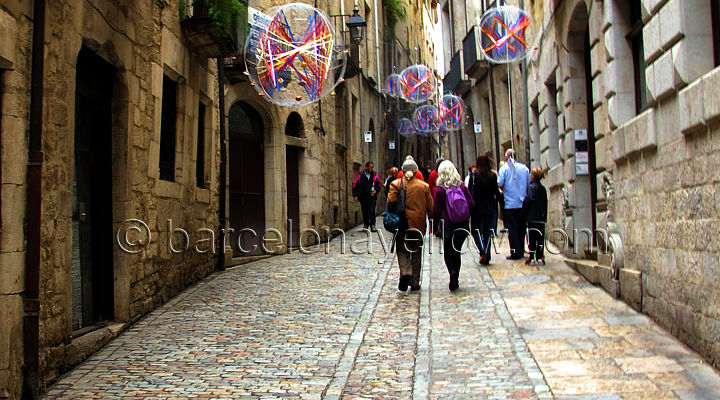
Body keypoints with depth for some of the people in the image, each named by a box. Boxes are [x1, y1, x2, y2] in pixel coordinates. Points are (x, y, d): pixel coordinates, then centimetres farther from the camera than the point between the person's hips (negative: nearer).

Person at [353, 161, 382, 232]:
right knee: (364, 212, 8)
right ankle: (366, 225, 22)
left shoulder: (375, 175, 2)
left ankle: (372, 226, -8)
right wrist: (355, 195, -2)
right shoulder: (360, 175, -2)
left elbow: (378, 184, 11)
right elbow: (355, 184, 2)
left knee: (372, 211, -9)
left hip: (372, 196, -1)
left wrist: (376, 190, -8)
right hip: (363, 196, 1)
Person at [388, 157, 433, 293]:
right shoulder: (424, 186, 3)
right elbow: (430, 207, 4)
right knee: (416, 253, 11)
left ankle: (405, 273, -20)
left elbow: (391, 202, -9)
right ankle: (414, 283, 15)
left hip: (402, 224, -2)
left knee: (402, 250, 7)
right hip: (419, 224, 2)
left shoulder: (396, 184, -3)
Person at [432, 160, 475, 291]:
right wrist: (466, 218, 14)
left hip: (447, 226, -3)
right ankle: (455, 280, 15)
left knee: (448, 253, 9)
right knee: (457, 252, 15)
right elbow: (472, 205, 0)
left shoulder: (439, 190, -8)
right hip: (463, 226, 3)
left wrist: (435, 226, 2)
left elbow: (436, 210, -8)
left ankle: (452, 272, -18)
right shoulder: (462, 187, 0)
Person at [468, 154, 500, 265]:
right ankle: (487, 258, 12)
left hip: (478, 207, -3)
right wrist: (499, 194, 21)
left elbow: (470, 192, -9)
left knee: (476, 230, 8)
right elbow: (496, 192, -2)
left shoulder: (474, 175, -8)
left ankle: (483, 250, -14)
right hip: (490, 207, 3)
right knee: (487, 232, 10)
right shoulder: (493, 175, -2)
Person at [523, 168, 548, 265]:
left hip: (532, 217, -6)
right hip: (542, 217, 6)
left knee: (531, 238, -3)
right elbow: (545, 203, 17)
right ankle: (540, 257, 9)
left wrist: (524, 210, -6)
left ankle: (531, 257, -2)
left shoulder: (531, 187, -9)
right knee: (540, 238, 8)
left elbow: (528, 200, -17)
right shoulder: (543, 188, 12)